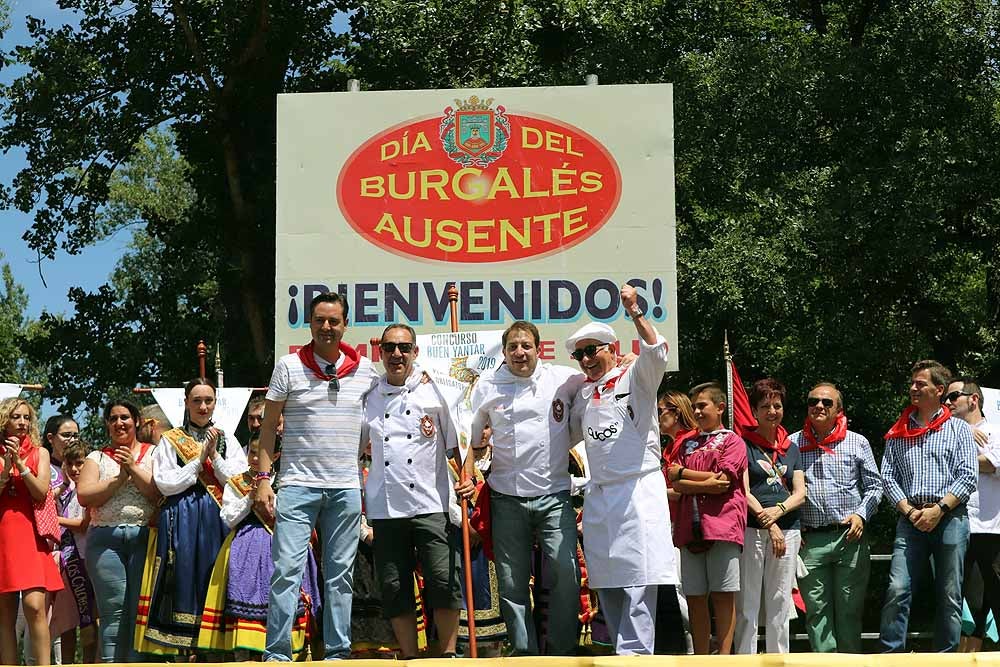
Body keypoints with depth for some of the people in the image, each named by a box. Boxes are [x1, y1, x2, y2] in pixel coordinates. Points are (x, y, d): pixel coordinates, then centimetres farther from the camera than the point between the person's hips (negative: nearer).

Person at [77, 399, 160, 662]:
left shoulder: (153, 453, 12)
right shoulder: (97, 457, 15)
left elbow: (162, 493, -3)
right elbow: (84, 495, -1)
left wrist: (134, 469, -8)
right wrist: (120, 478, -6)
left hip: (144, 535, -1)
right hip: (105, 539, 1)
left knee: (142, 608, -6)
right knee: (113, 609, -4)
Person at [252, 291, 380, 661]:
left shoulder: (365, 370, 7)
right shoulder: (289, 366, 1)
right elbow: (268, 425, 3)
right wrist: (263, 478, -4)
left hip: (346, 488, 2)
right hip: (298, 485, -2)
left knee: (340, 575, 8)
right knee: (287, 570, -8)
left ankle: (338, 653, 14)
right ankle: (277, 654, -4)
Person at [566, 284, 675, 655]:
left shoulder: (635, 379, 1)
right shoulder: (583, 394, 19)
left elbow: (655, 353, -19)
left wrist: (635, 313, -29)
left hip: (637, 492, -7)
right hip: (598, 496, 7)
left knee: (637, 581, -10)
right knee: (606, 585, 7)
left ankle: (634, 652, -11)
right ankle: (625, 649, 13)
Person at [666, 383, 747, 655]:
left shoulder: (732, 441, 7)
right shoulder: (686, 444, 22)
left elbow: (723, 482, -7)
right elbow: (676, 484, 9)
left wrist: (683, 473, 3)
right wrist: (706, 482, -8)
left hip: (722, 526, -5)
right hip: (690, 528, 5)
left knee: (723, 594, -5)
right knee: (695, 598, 5)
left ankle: (724, 657, -4)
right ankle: (700, 658, 9)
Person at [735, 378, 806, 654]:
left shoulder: (791, 448, 17)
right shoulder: (743, 445, 3)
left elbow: (800, 494, 10)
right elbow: (743, 491, -5)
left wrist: (778, 510, -11)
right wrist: (768, 523, -16)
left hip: (787, 530, 4)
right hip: (751, 530, -4)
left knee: (780, 605, 6)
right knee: (747, 604, -5)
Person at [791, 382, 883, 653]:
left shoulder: (857, 443, 8)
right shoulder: (792, 444, 7)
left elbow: (874, 485, 11)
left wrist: (861, 515, -4)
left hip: (850, 538, 0)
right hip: (809, 540, 0)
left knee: (850, 609, 4)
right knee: (816, 609, 1)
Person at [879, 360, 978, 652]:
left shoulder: (959, 429, 7)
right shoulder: (898, 433, 15)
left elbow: (968, 477, -2)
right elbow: (888, 477, 9)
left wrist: (938, 510, -12)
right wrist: (910, 512, -6)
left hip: (950, 517, -2)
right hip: (910, 519, 2)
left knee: (949, 595, 1)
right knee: (897, 590, -10)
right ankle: (890, 654, -6)